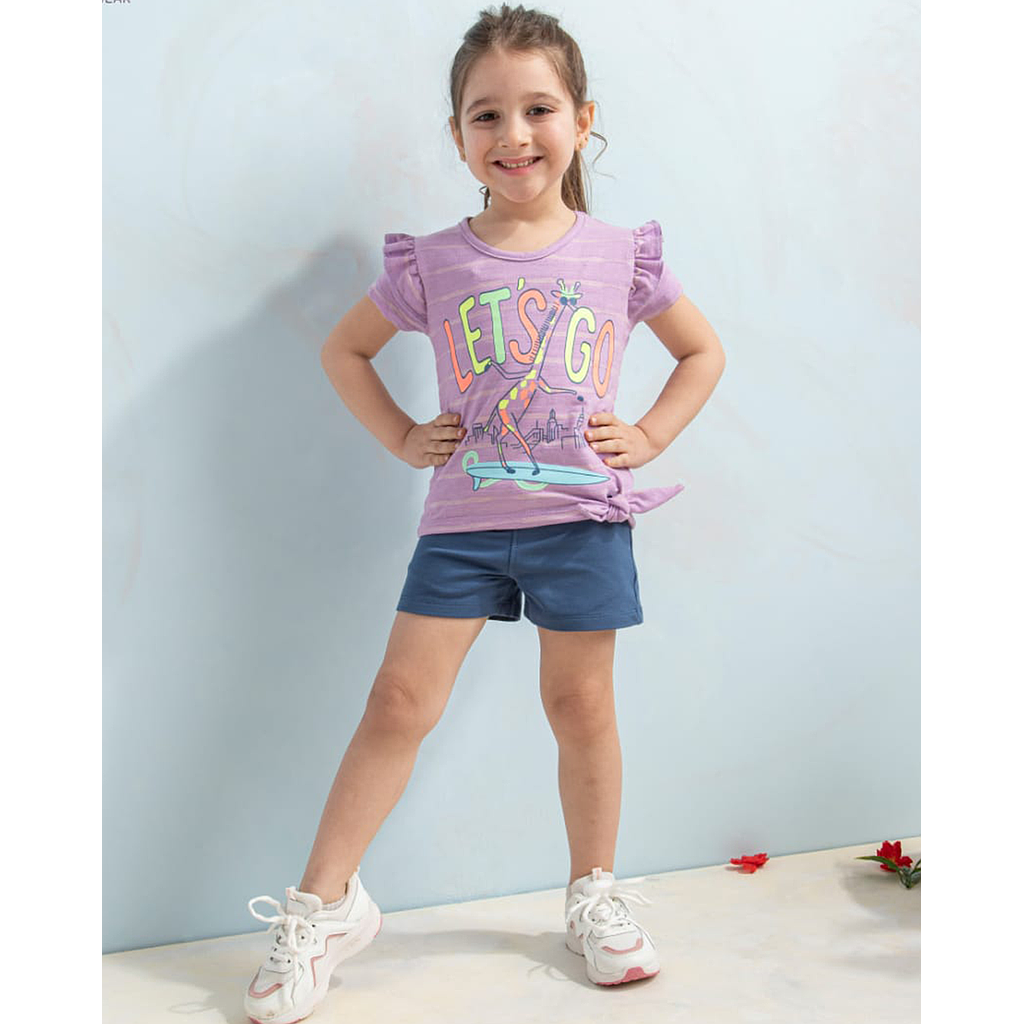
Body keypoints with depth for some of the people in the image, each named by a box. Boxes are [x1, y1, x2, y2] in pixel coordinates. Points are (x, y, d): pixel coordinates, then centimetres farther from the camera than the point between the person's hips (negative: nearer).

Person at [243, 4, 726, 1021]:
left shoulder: (621, 256, 1)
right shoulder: (431, 264, 0)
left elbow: (703, 350, 15)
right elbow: (344, 348, 15)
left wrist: (647, 435, 3)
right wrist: (401, 436, 4)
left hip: (583, 516, 0)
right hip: (461, 518, 0)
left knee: (580, 706, 8)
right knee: (399, 703, -1)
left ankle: (595, 894, 28)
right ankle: (323, 904, 12)